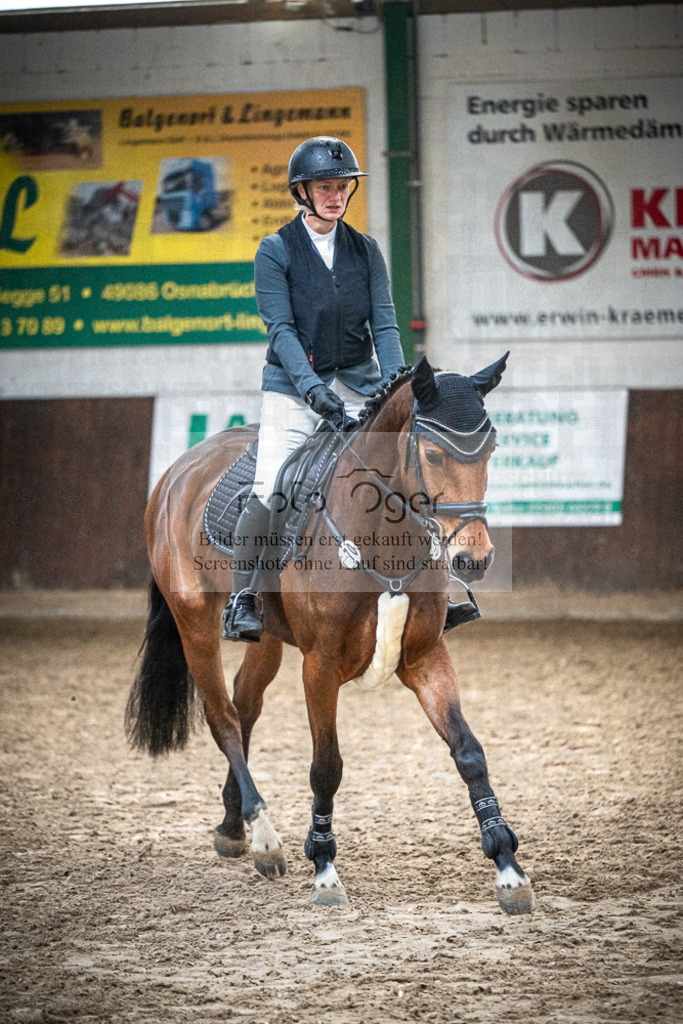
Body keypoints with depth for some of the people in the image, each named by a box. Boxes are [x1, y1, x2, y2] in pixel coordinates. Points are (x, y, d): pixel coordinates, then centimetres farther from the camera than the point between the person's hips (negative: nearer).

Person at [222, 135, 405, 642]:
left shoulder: (366, 250, 10)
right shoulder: (276, 251, 0)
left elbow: (384, 325, 4)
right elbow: (281, 329, -9)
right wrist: (314, 389, -23)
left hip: (359, 386, 3)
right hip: (293, 390, -3)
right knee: (269, 490, -18)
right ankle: (243, 597, -2)